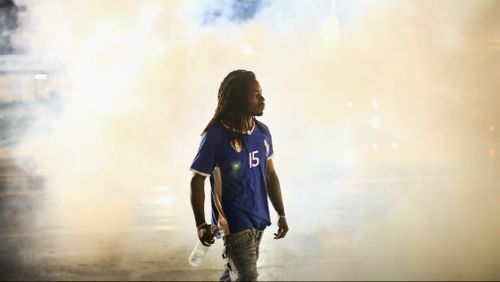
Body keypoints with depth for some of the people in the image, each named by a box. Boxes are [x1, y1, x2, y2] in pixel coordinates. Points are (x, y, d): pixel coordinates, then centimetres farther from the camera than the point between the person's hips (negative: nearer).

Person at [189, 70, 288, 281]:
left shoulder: (262, 132, 3)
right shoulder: (216, 136, -16)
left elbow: (270, 175, 13)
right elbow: (197, 182, -10)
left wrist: (281, 214, 14)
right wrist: (201, 225, -12)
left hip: (258, 220, 6)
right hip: (234, 222, -6)